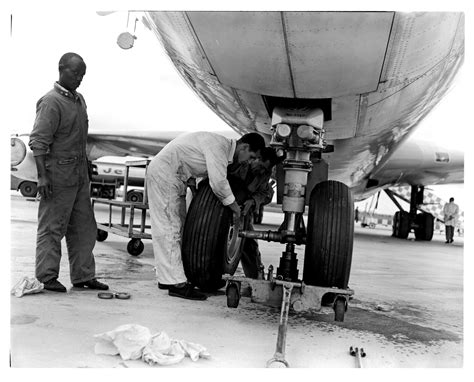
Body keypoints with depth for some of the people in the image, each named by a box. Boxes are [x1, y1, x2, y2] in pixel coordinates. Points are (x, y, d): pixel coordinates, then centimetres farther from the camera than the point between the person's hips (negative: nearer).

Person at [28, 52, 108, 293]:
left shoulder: (79, 100, 14)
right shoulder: (51, 102, -12)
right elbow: (38, 141, -17)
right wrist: (42, 176, -23)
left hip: (79, 172, 9)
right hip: (58, 171, -9)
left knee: (84, 227, 11)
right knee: (52, 227, 0)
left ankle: (83, 276, 19)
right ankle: (47, 278, 11)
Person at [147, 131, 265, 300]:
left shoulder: (224, 147, 8)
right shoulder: (218, 146, -22)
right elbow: (218, 182, -29)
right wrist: (235, 207, -15)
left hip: (176, 177, 11)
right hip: (164, 173, -11)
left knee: (178, 226, 13)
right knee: (169, 228, -10)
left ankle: (167, 278, 20)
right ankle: (176, 283, -8)